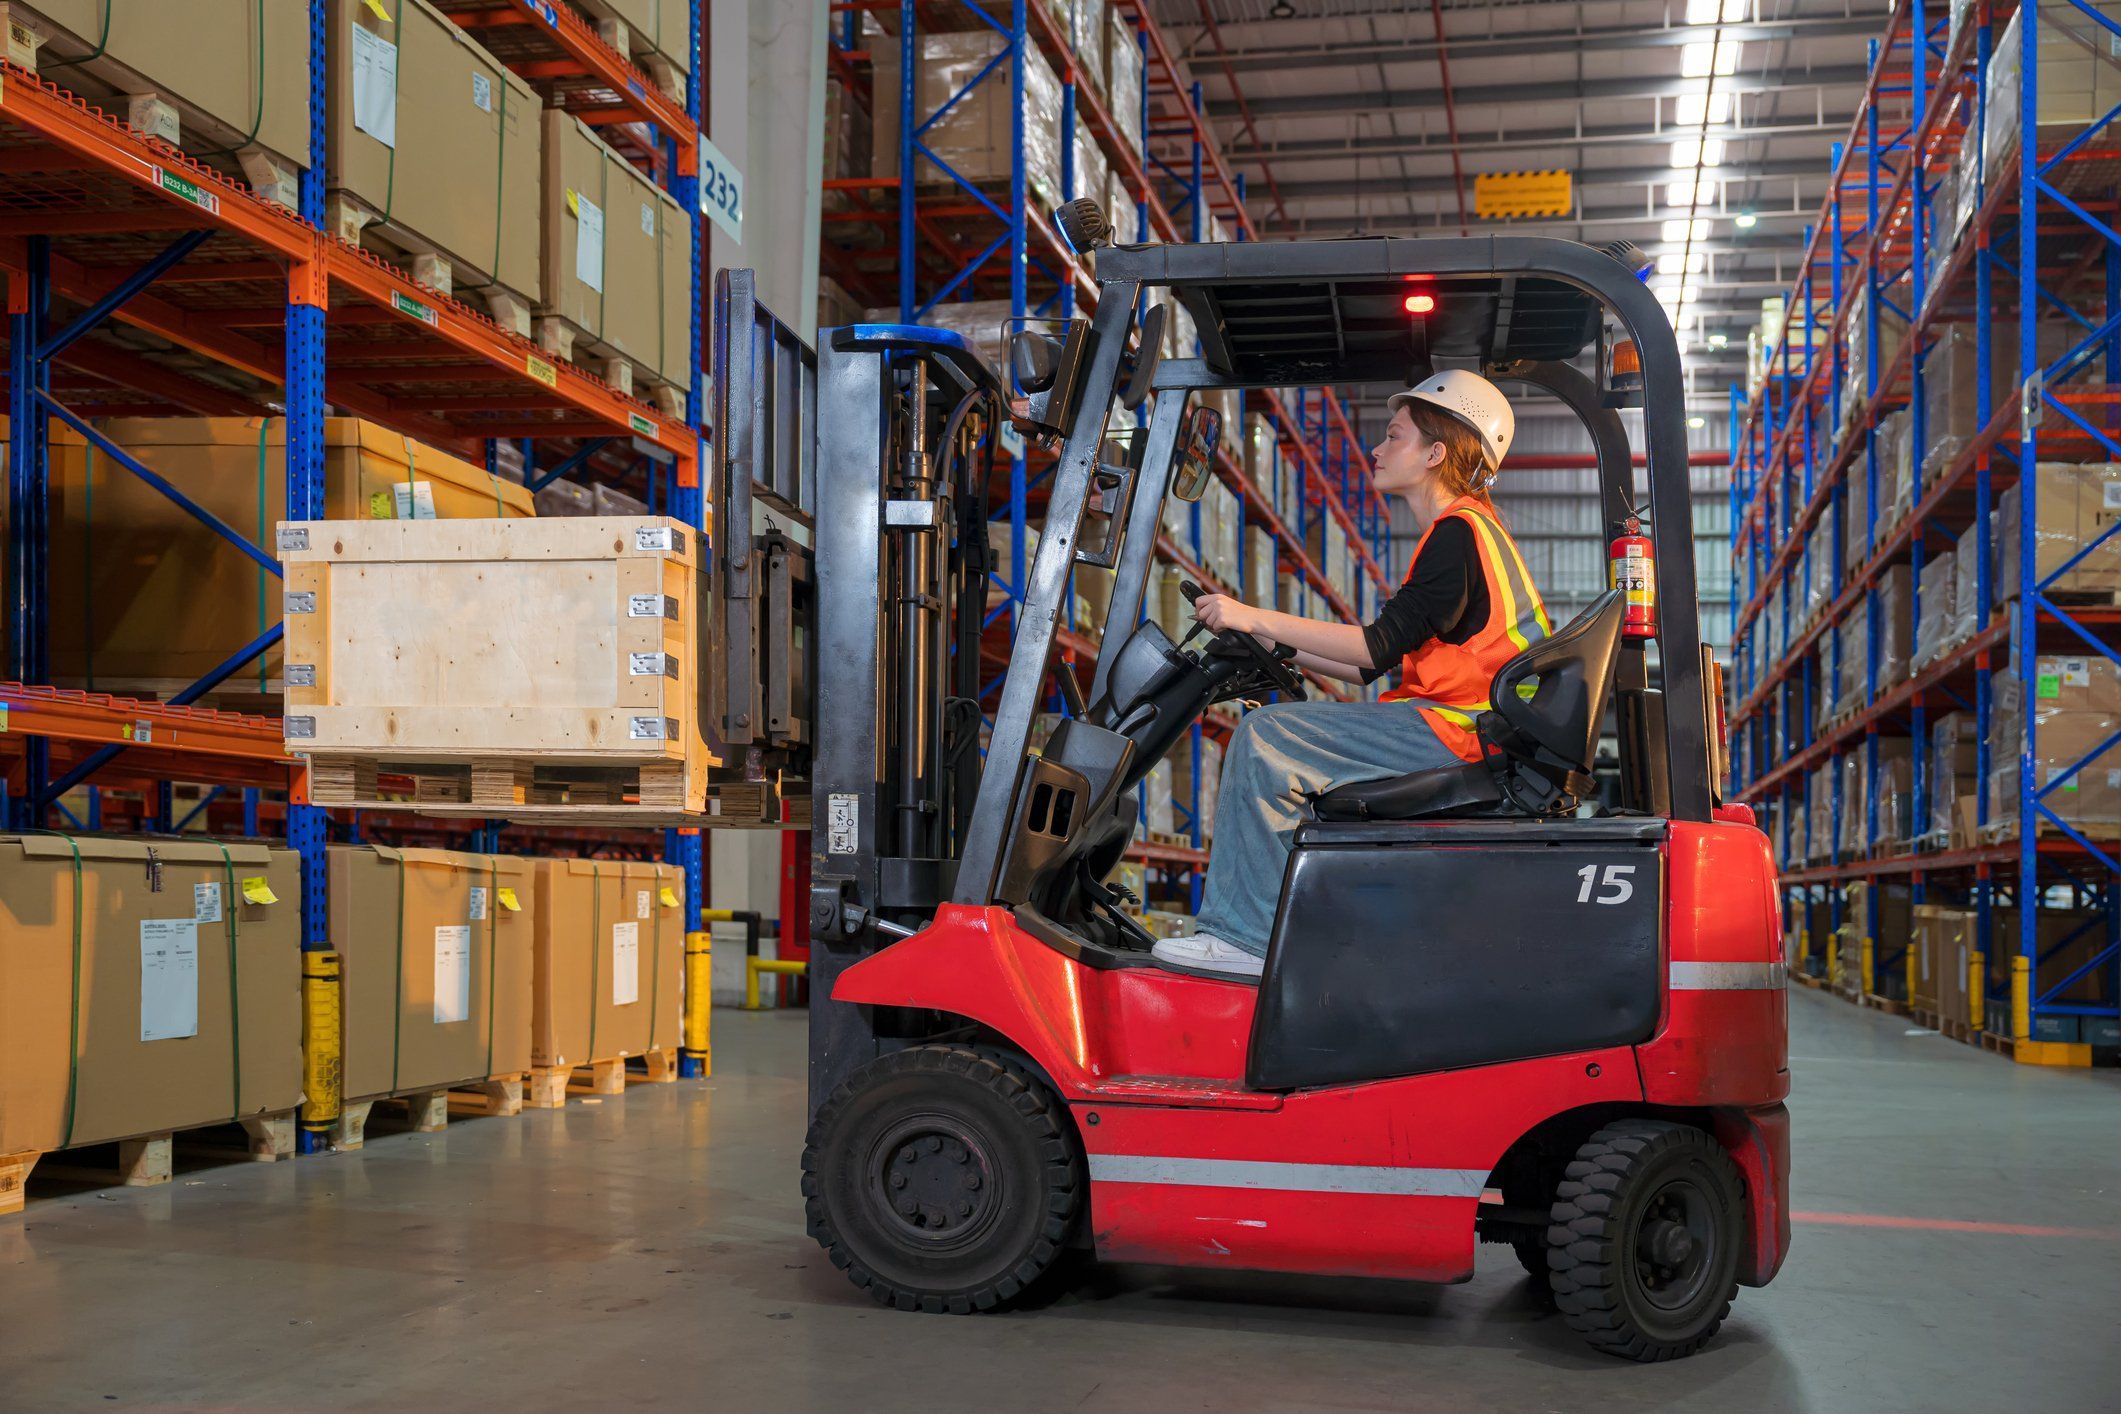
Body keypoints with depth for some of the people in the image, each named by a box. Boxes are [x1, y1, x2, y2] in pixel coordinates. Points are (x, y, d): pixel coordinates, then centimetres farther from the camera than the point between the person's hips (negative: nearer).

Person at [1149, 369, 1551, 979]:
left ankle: (1243, 936, -16)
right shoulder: (1466, 531, 22)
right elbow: (1385, 664, 21)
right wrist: (1284, 652, 19)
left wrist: (1255, 619, -15)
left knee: (1266, 738, -17)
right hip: (1455, 727, 11)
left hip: (1454, 730, -11)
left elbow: (1381, 646, -19)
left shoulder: (1457, 533, -11)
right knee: (1290, 739, 17)